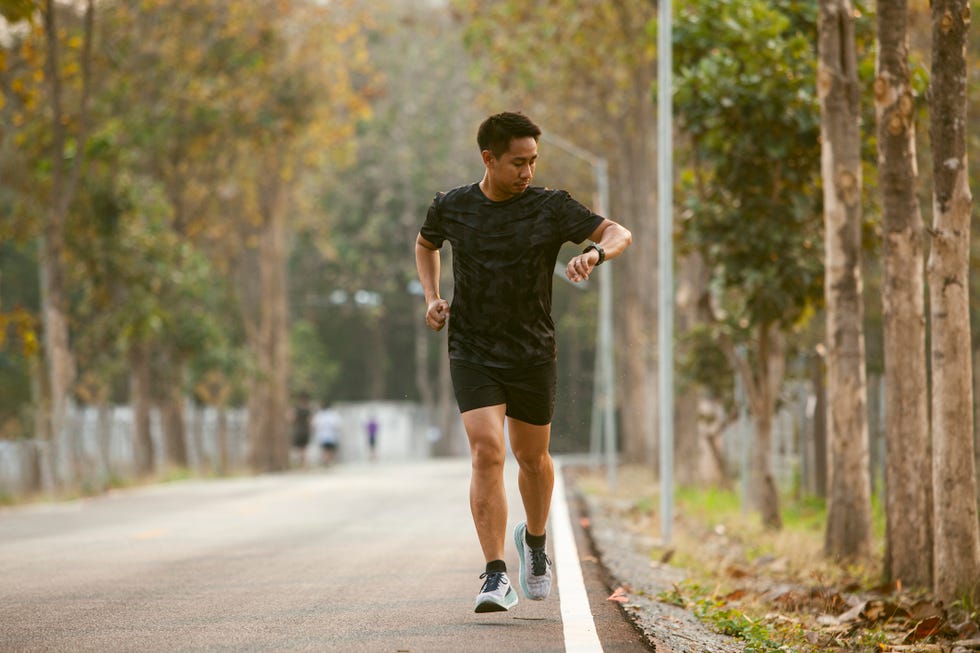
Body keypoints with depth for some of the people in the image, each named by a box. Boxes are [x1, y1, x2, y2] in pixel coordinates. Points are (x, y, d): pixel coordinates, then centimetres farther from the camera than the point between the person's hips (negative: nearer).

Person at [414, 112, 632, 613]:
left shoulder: (550, 207, -6)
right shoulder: (451, 208, -2)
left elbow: (619, 234, -11)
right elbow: (425, 243, 21)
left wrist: (595, 254, -34)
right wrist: (432, 298, 5)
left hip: (533, 355, 1)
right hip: (472, 352, -1)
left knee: (532, 457, 14)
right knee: (486, 452, -17)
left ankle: (534, 539, 45)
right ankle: (496, 577, -18)